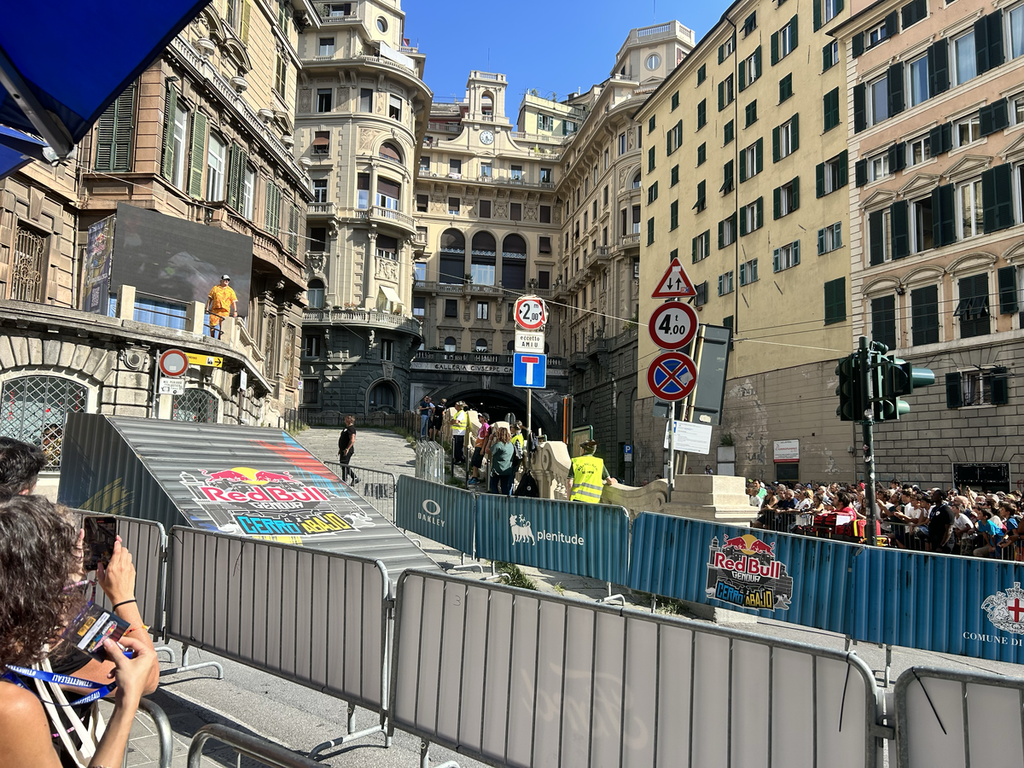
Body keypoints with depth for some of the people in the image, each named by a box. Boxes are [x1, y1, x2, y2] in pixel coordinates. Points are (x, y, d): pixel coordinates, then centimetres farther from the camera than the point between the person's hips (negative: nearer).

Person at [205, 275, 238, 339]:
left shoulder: (230, 290, 12)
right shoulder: (215, 288, 12)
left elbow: (233, 302, 9)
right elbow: (210, 298, 12)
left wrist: (235, 311, -1)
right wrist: (207, 308, 5)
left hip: (225, 311, 0)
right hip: (215, 310, 0)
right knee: (213, 325, -2)